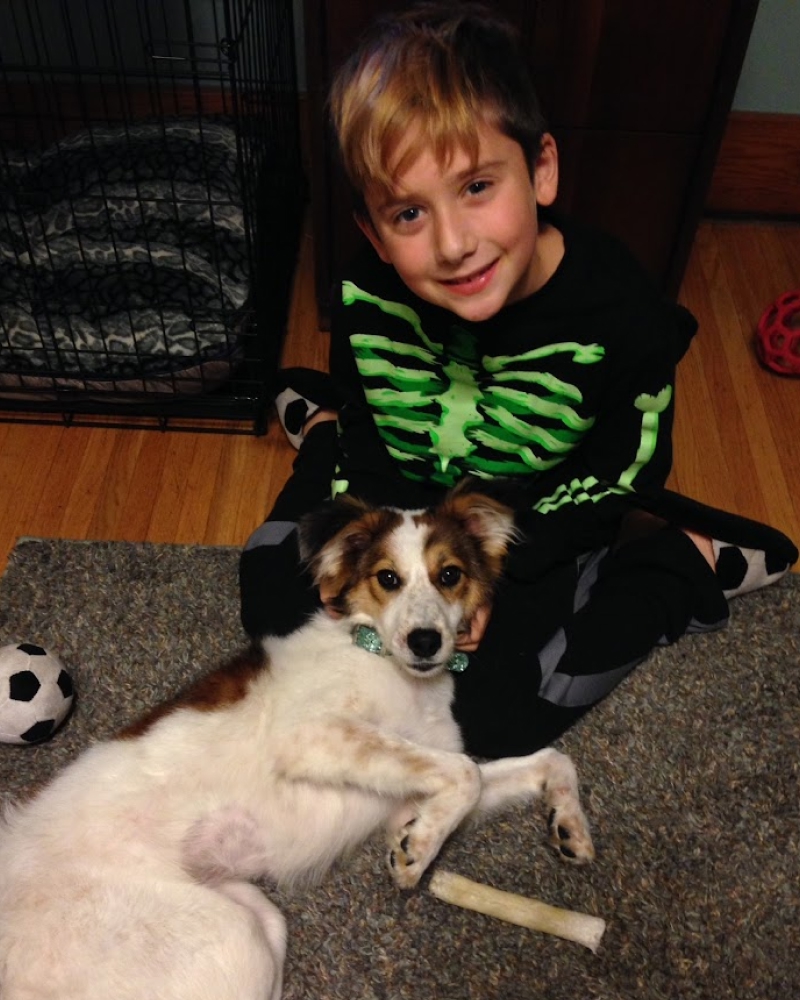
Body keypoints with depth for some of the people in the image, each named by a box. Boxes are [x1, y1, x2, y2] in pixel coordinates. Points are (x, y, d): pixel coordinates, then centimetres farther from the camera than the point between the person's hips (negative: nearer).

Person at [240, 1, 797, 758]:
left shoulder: (623, 320, -30)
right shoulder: (369, 294, -22)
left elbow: (619, 475, -15)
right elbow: (367, 432, -4)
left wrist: (492, 569, -20)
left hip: (533, 532, -2)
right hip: (405, 506, 3)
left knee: (484, 716, -13)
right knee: (273, 605, 0)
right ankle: (319, 432, 23)